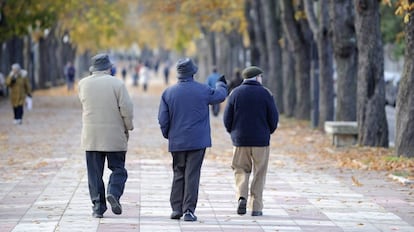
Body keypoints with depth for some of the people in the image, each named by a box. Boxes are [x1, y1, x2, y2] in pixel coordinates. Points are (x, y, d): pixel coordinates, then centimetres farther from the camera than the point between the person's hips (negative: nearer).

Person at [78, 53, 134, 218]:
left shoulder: (83, 84, 3)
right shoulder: (117, 84, -6)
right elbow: (127, 109, -9)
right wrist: (128, 127, 5)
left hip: (91, 136, 2)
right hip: (114, 136, -2)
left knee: (94, 172, 5)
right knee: (118, 169, 8)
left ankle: (98, 206, 1)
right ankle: (114, 193, -17)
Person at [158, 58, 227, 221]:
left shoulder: (168, 92, -1)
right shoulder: (203, 90, -6)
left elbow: (163, 119, -1)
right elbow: (219, 96, 13)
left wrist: (167, 135, 16)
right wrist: (221, 84, 34)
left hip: (176, 141, 2)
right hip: (197, 141, -2)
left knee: (178, 174, 13)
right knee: (192, 175, -2)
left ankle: (176, 208, 9)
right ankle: (189, 210, -6)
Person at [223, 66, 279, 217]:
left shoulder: (235, 93, 1)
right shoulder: (265, 94, -3)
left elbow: (227, 118, 0)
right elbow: (274, 118, -3)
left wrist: (233, 133, 16)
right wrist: (269, 132, 15)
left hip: (240, 140, 1)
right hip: (261, 141, -1)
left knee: (241, 170, 13)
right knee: (259, 174, 7)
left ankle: (241, 196, -11)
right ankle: (256, 207, 5)